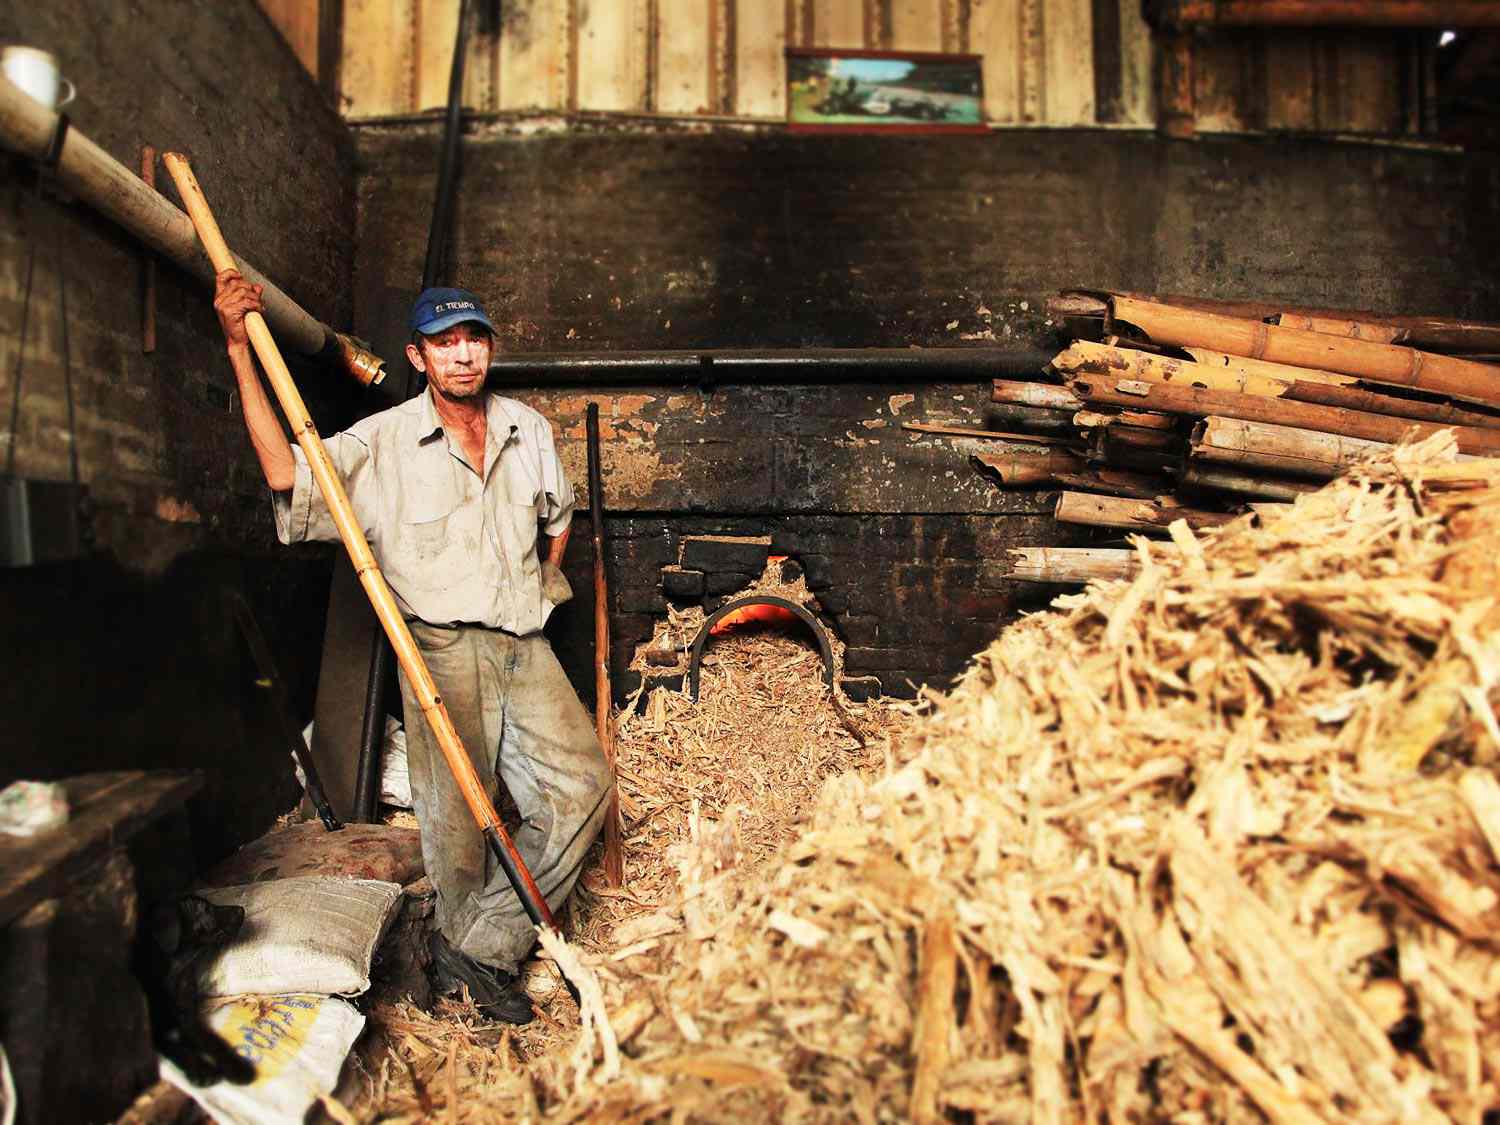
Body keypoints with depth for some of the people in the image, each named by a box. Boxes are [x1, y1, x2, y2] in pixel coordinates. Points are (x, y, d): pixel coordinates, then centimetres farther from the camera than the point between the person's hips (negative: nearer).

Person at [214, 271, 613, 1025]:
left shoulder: (528, 429, 10)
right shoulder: (385, 441, -3)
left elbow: (558, 514, 27)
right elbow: (287, 473, -19)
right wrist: (240, 350, -20)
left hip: (523, 647, 4)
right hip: (442, 650, -4)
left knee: (582, 782, -4)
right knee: (457, 817, 3)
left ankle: (480, 948, 5)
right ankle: (469, 954, 26)